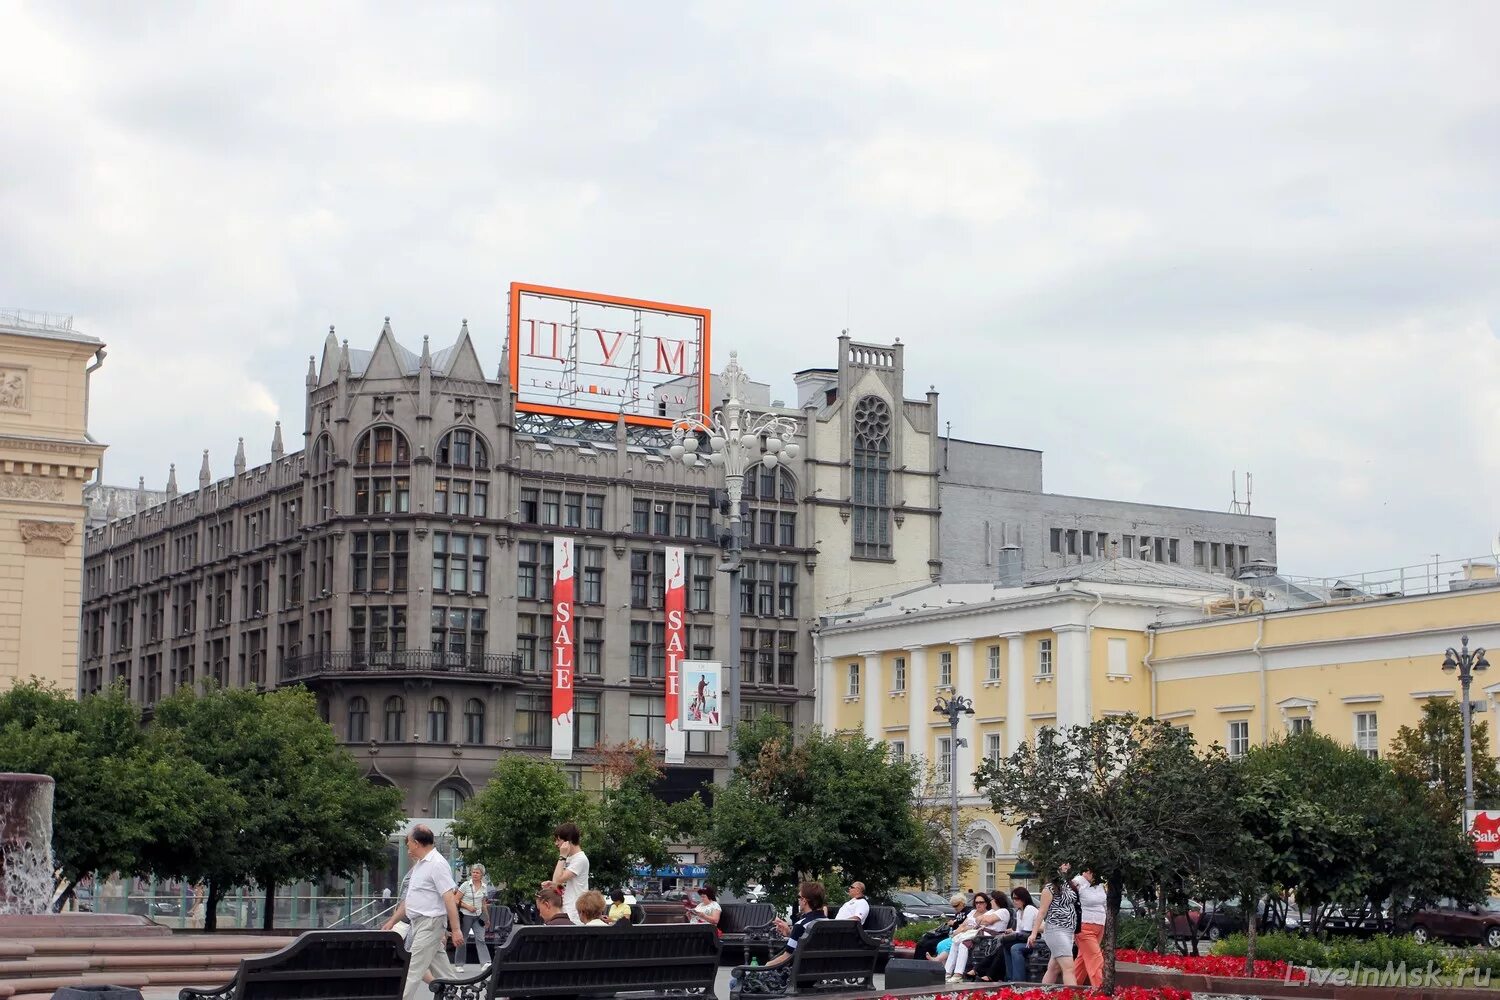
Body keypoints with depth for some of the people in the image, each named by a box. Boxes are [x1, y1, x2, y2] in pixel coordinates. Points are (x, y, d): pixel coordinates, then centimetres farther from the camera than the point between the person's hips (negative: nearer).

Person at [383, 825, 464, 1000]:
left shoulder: (437, 864, -14)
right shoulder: (420, 865, 16)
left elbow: (450, 898, -20)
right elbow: (409, 900, 24)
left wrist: (455, 930, -24)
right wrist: (392, 921, 21)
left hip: (430, 923, -9)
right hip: (420, 924, 10)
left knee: (413, 971, -9)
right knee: (443, 971, 10)